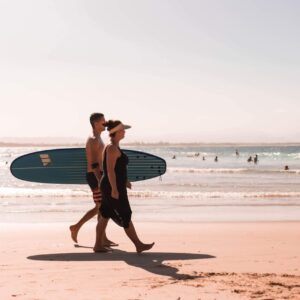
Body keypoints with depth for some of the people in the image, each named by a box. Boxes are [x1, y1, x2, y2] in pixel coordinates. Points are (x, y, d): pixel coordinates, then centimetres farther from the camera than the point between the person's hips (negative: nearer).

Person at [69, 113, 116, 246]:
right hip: (95, 176, -10)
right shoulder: (94, 140, -15)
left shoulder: (97, 139, 17)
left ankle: (76, 227, 19)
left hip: (97, 176, 10)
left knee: (99, 208, 14)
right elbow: (94, 163, -22)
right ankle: (103, 239, 4)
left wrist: (101, 178, 24)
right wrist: (100, 181, -27)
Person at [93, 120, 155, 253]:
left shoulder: (113, 147, 13)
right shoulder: (112, 148, -19)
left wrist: (124, 180, 26)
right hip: (113, 188, -10)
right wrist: (114, 189, -25)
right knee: (125, 217, -2)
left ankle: (98, 245, 15)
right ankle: (138, 245, 4)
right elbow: (110, 170, -23)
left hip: (110, 187, 10)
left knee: (105, 215, 11)